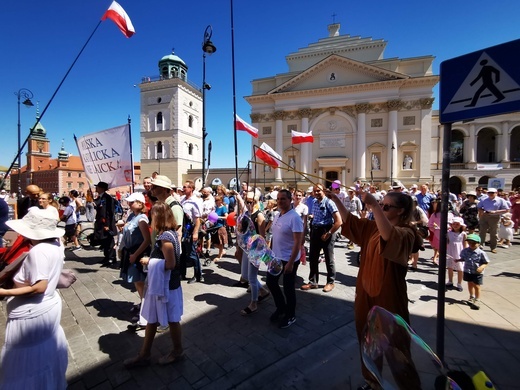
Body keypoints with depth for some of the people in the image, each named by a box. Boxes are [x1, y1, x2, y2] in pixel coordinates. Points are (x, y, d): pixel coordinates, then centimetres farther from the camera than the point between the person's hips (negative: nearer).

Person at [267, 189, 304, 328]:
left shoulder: (294, 217, -21)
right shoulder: (277, 215, 4)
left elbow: (298, 242, -23)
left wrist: (290, 263, -24)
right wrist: (271, 252, 15)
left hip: (289, 259, -8)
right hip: (276, 257, 8)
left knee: (288, 288, 8)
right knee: (271, 282, 17)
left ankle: (290, 316, 32)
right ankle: (281, 308, 41)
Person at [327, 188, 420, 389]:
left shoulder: (406, 232, -16)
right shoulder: (372, 226, 4)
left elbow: (389, 236, -38)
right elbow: (349, 220, 5)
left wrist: (373, 205, -44)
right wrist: (335, 200, -7)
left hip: (389, 298, -7)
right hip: (366, 293, 7)